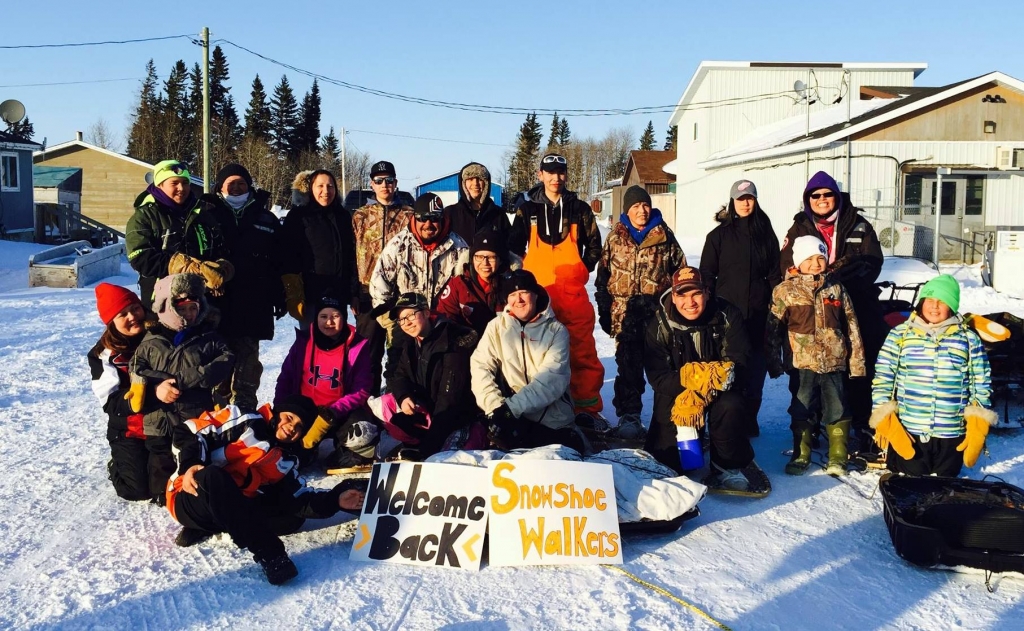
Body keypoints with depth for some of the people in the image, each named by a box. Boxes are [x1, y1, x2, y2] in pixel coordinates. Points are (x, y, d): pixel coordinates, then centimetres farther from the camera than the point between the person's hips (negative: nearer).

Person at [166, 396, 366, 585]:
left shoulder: (283, 464, 12)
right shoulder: (245, 422, -4)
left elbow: (299, 501, -1)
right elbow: (188, 431, -8)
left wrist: (334, 500, -15)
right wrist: (190, 465, -25)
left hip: (233, 512, 6)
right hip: (191, 499, -6)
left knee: (294, 516, -10)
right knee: (213, 475, -38)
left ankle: (206, 527, -4)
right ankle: (268, 553, -37)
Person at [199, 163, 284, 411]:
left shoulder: (266, 219, 12)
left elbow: (280, 263, 12)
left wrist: (279, 298, 7)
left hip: (253, 304, 1)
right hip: (217, 302, -1)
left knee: (248, 356, 5)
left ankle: (245, 407, 11)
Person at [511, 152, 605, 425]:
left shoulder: (579, 209, 8)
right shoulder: (527, 209, 8)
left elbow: (594, 244, 17)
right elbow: (515, 246, 14)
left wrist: (583, 271, 8)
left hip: (573, 291, 0)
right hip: (536, 290, 0)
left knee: (583, 351, -3)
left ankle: (588, 408, 4)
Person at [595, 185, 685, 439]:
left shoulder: (665, 236, 7)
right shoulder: (615, 237, 9)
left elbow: (680, 271, 10)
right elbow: (603, 276, 10)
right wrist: (604, 311, 6)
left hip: (658, 310, 0)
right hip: (626, 312, 0)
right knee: (628, 365, -3)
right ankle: (628, 414, 5)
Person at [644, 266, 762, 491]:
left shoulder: (727, 316, -13)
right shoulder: (659, 326, -13)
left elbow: (738, 363, -18)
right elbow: (657, 376, -19)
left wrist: (715, 378, -39)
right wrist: (689, 378, -39)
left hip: (720, 390, 0)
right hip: (675, 391, 0)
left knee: (730, 407, -34)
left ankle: (732, 467, -11)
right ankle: (664, 470, 27)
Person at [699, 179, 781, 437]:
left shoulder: (766, 233, 9)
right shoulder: (719, 234, 5)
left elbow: (775, 273, 11)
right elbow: (707, 273, 4)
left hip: (758, 311, 2)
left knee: (755, 367, 5)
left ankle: (749, 419, 17)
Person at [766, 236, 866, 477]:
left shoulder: (836, 288, 7)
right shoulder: (785, 290, -1)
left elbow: (851, 326, 11)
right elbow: (774, 329, 0)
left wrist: (857, 361, 8)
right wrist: (774, 362, -2)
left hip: (834, 361, 2)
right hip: (802, 362, -2)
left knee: (837, 409, 7)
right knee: (801, 410, 7)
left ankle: (838, 458, 18)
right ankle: (801, 455, 21)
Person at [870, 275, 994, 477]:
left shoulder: (969, 339, 5)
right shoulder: (899, 335, 2)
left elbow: (981, 386, 8)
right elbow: (882, 379, 2)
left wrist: (977, 429, 1)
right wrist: (885, 423, -6)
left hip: (952, 436, 2)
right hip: (906, 434, -1)